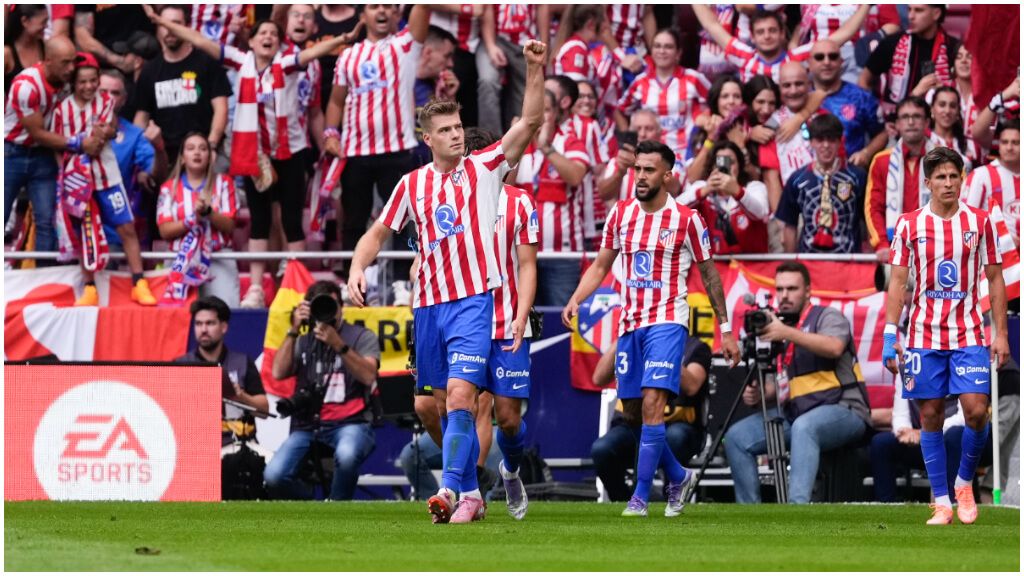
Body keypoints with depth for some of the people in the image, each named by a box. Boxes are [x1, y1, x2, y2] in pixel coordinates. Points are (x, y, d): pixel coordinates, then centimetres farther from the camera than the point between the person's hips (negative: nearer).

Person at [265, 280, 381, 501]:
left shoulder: (361, 337, 9)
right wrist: (294, 331, -2)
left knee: (346, 455, -40)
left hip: (349, 423, -3)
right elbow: (279, 373, 3)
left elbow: (368, 376, -9)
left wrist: (339, 345, -19)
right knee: (274, 476, -23)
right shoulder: (303, 342, 19)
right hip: (307, 425, 3)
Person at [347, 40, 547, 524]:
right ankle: (471, 493, 19)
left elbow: (530, 122, -7)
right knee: (450, 402, 10)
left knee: (460, 396, -18)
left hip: (473, 301, -4)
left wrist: (535, 69, -18)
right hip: (428, 304, 4)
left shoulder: (484, 169, 1)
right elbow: (380, 232, 16)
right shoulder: (412, 184, 9)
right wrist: (357, 267, -3)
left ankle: (450, 491, -25)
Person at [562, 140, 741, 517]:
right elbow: (601, 265, 14)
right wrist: (575, 300, -3)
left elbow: (709, 274, 5)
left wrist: (725, 329, 7)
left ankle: (641, 495, -17)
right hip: (629, 325, 5)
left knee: (652, 403, -19)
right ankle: (678, 476, 29)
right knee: (635, 411, 7)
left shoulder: (686, 219, -3)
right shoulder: (621, 213, 8)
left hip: (667, 321, -5)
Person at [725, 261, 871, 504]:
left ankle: (797, 505, -46)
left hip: (842, 411, -7)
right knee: (736, 437, -6)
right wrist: (759, 393, -1)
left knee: (804, 426, -39)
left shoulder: (827, 317, -1)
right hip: (795, 412, 7)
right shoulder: (776, 326, 18)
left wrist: (788, 333, -33)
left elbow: (835, 348, -25)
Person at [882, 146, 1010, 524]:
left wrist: (1000, 333, 1)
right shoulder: (909, 225, 2)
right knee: (930, 416, 1)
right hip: (923, 335, 0)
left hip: (969, 335, 0)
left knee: (976, 409, -12)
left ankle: (964, 483, 12)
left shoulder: (980, 223, 3)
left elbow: (995, 280, 7)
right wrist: (890, 335, -4)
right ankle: (941, 502, 8)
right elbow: (897, 282, 3)